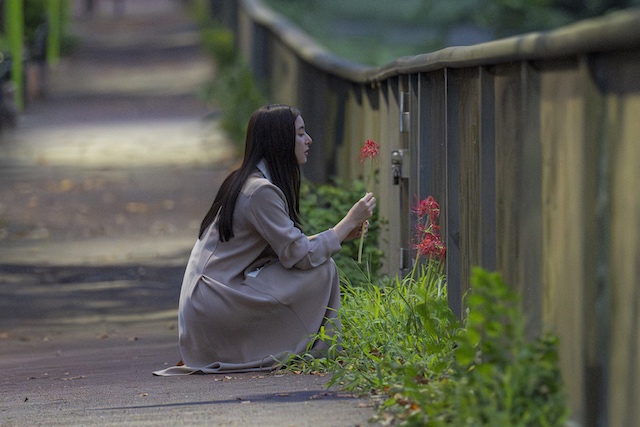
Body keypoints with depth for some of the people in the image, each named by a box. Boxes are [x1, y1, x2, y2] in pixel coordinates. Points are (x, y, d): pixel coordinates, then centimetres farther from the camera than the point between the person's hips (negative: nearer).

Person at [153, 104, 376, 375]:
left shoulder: (246, 182, 15)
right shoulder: (261, 190, -16)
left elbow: (289, 247, 16)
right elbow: (301, 256, -17)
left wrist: (343, 232, 9)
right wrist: (348, 223, -6)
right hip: (214, 306, -10)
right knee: (322, 270, -11)